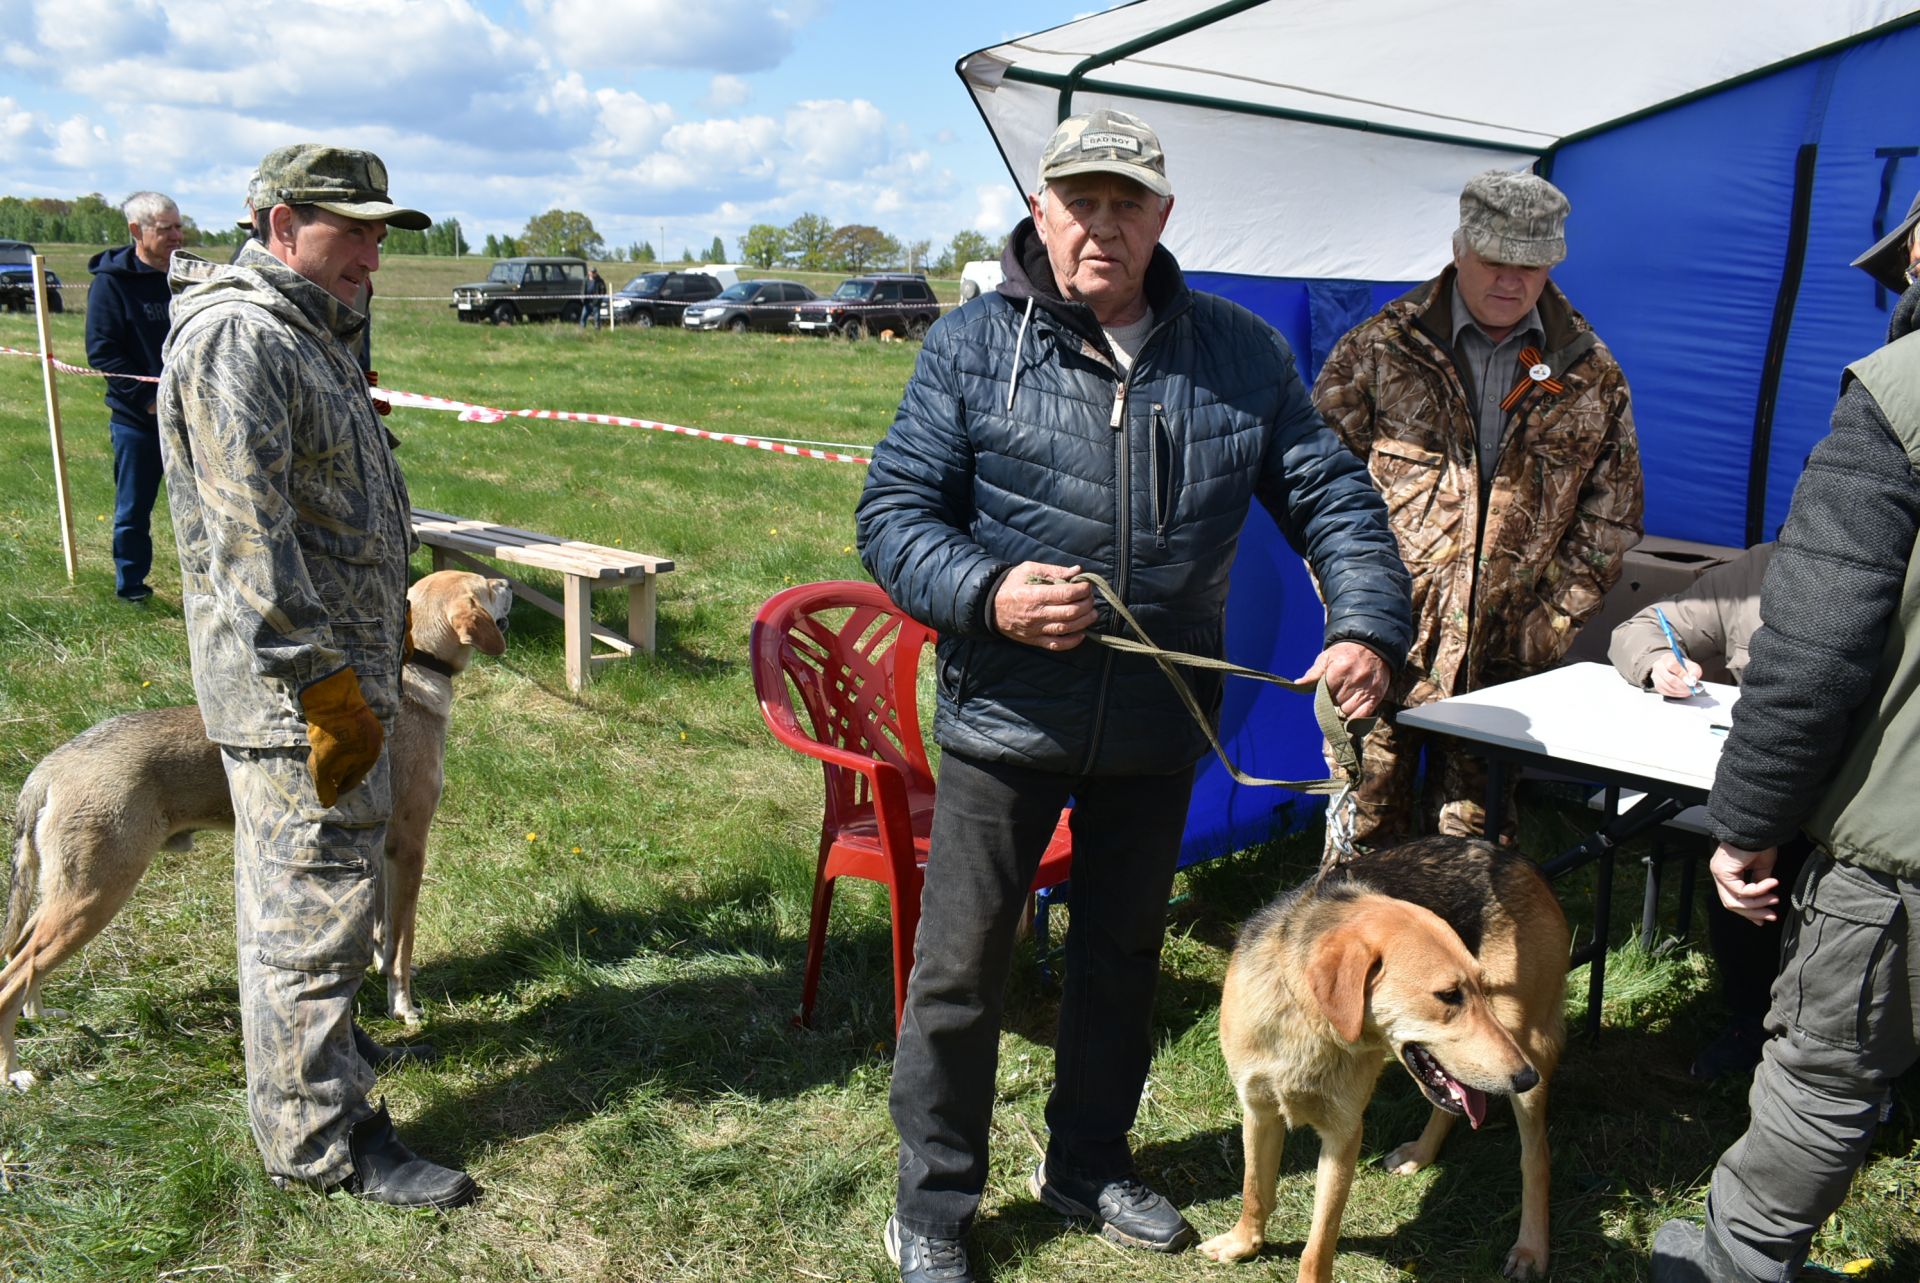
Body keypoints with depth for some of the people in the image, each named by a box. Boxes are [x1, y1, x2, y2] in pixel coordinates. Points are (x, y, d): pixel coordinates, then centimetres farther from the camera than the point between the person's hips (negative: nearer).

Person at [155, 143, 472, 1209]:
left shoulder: (309, 332, 15)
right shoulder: (235, 339, -18)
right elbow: (246, 538, -24)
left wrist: (383, 628, 26)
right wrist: (324, 683, -25)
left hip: (339, 661, 10)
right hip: (290, 681, -10)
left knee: (302, 881, 23)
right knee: (315, 899, -3)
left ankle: (302, 1036, 41)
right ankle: (318, 1136, 9)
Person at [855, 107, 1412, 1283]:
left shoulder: (1239, 353, 3)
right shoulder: (973, 346, -5)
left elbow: (1331, 498, 6)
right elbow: (894, 512, -6)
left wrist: (1368, 624, -11)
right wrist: (985, 595, -24)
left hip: (1160, 723, 3)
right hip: (1007, 715, -3)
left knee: (1125, 951, 18)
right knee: (962, 965, 5)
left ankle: (1089, 1160, 42)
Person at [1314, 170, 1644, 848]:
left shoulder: (1591, 375, 7)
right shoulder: (1379, 347, -1)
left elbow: (1611, 513, 12)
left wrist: (1554, 618, 2)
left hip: (1502, 662, 2)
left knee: (1475, 845, 11)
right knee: (1363, 840, 4)